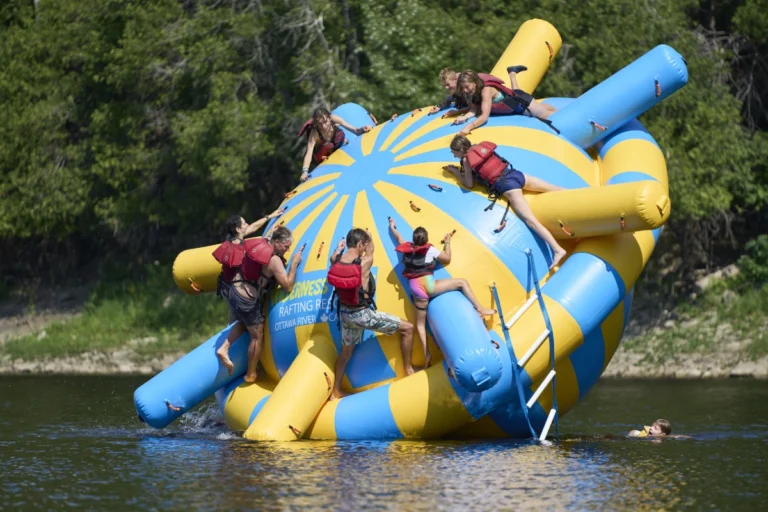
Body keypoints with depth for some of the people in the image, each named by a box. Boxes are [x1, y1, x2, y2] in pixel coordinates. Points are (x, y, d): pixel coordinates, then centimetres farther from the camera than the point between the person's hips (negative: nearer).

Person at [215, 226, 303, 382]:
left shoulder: (259, 243, -3)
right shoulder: (274, 260, -23)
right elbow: (288, 287, -22)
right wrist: (294, 264, -17)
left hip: (235, 289, 8)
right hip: (248, 300, -8)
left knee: (243, 323, 35)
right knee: (257, 336, 13)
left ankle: (224, 349, 20)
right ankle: (251, 374, 26)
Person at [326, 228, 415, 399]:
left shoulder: (337, 261, -9)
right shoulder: (365, 262, -22)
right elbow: (370, 250, 2)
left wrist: (339, 248, 40)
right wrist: (369, 237, 23)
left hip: (345, 313, 6)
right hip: (363, 314, -6)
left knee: (346, 351, 27)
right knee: (407, 328, 6)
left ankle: (336, 391, 34)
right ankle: (408, 369, 16)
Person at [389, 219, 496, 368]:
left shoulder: (407, 249, 9)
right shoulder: (430, 250, -2)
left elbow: (399, 238, 30)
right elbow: (447, 258, 9)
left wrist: (392, 227, 49)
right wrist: (447, 242, 22)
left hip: (416, 290, 4)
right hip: (428, 285, -4)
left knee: (420, 323, 13)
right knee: (462, 283, 5)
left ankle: (426, 353, 4)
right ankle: (480, 309, -3)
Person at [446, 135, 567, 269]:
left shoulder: (467, 159, -2)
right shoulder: (480, 147, 16)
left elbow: (469, 184, 5)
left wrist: (455, 171, 16)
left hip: (506, 185, -7)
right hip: (515, 174, 7)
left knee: (531, 221, -15)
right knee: (553, 188, 16)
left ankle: (557, 250, -28)